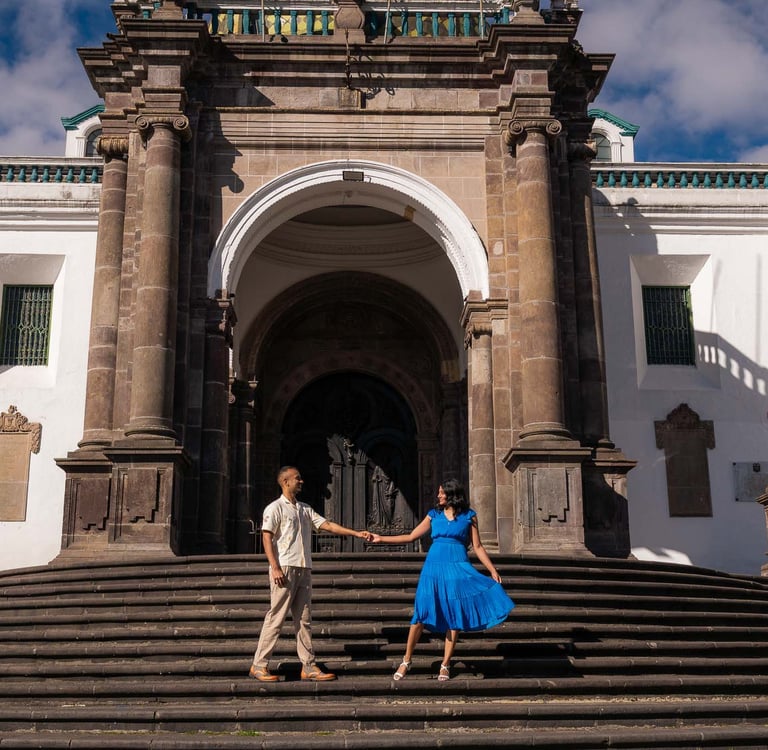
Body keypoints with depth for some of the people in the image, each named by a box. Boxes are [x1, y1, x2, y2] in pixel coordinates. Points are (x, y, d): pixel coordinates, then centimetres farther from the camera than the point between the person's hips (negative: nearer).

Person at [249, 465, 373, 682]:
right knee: (276, 617, -6)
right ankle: (259, 665, 1)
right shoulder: (275, 508, -2)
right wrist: (275, 568, -18)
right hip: (285, 569, -7)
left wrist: (356, 533, 5)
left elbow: (327, 525, 14)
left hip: (304, 569, 7)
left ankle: (308, 667, 9)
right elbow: (267, 538, -9)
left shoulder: (305, 509, 19)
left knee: (304, 619, 6)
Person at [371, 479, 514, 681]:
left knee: (454, 617, -1)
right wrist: (381, 539, 10)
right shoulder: (434, 515, 10)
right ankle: (406, 661, 5)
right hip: (434, 567, 1)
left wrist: (493, 571, 1)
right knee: (421, 614, -5)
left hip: (458, 568, -1)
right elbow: (411, 537, 13)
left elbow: (477, 547, 6)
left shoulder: (469, 516, 5)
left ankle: (445, 664, 8)